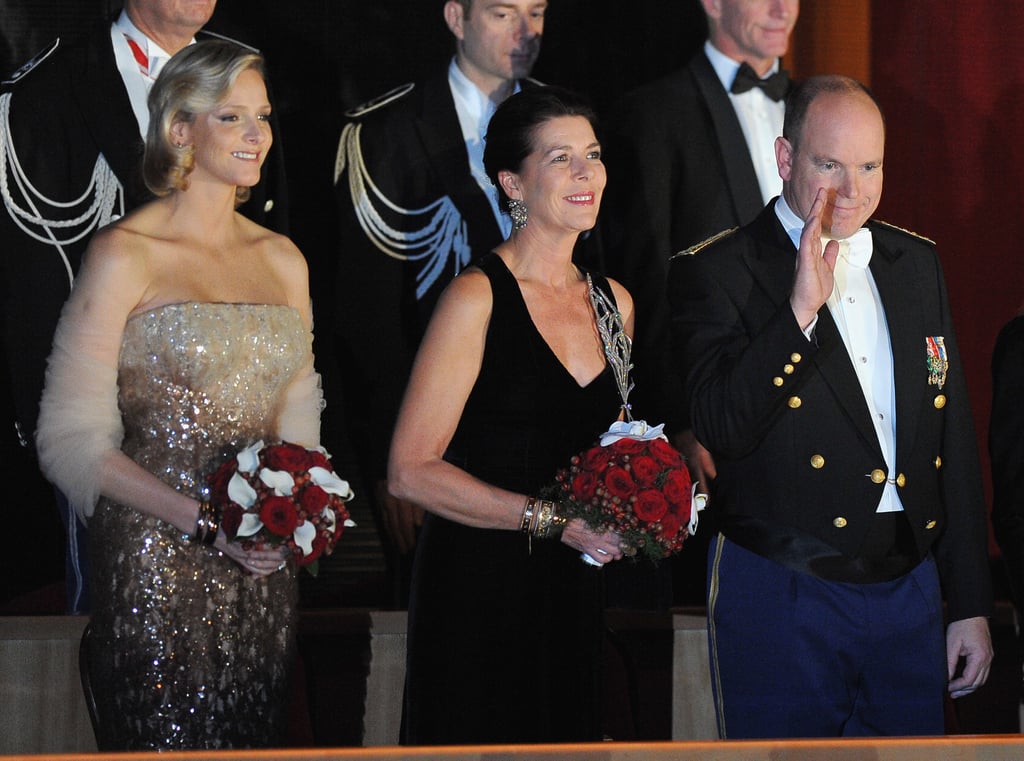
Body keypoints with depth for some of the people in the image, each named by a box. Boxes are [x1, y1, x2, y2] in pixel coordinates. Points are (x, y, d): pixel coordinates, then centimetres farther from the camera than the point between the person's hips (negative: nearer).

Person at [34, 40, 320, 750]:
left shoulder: (283, 259, 12)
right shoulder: (123, 255, -6)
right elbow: (72, 437, -10)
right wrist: (204, 522, -19)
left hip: (262, 573, 5)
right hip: (156, 563, -5)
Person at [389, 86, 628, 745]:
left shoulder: (614, 301, 11)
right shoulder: (479, 298, -10)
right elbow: (411, 471, -15)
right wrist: (546, 517, -19)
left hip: (572, 592, 6)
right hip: (479, 586, -6)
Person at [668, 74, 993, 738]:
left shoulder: (918, 264, 11)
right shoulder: (714, 272, -6)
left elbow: (955, 439, 14)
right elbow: (722, 428, -19)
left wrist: (972, 606, 12)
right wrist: (800, 309, -27)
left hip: (909, 594, 5)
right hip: (782, 600, -5)